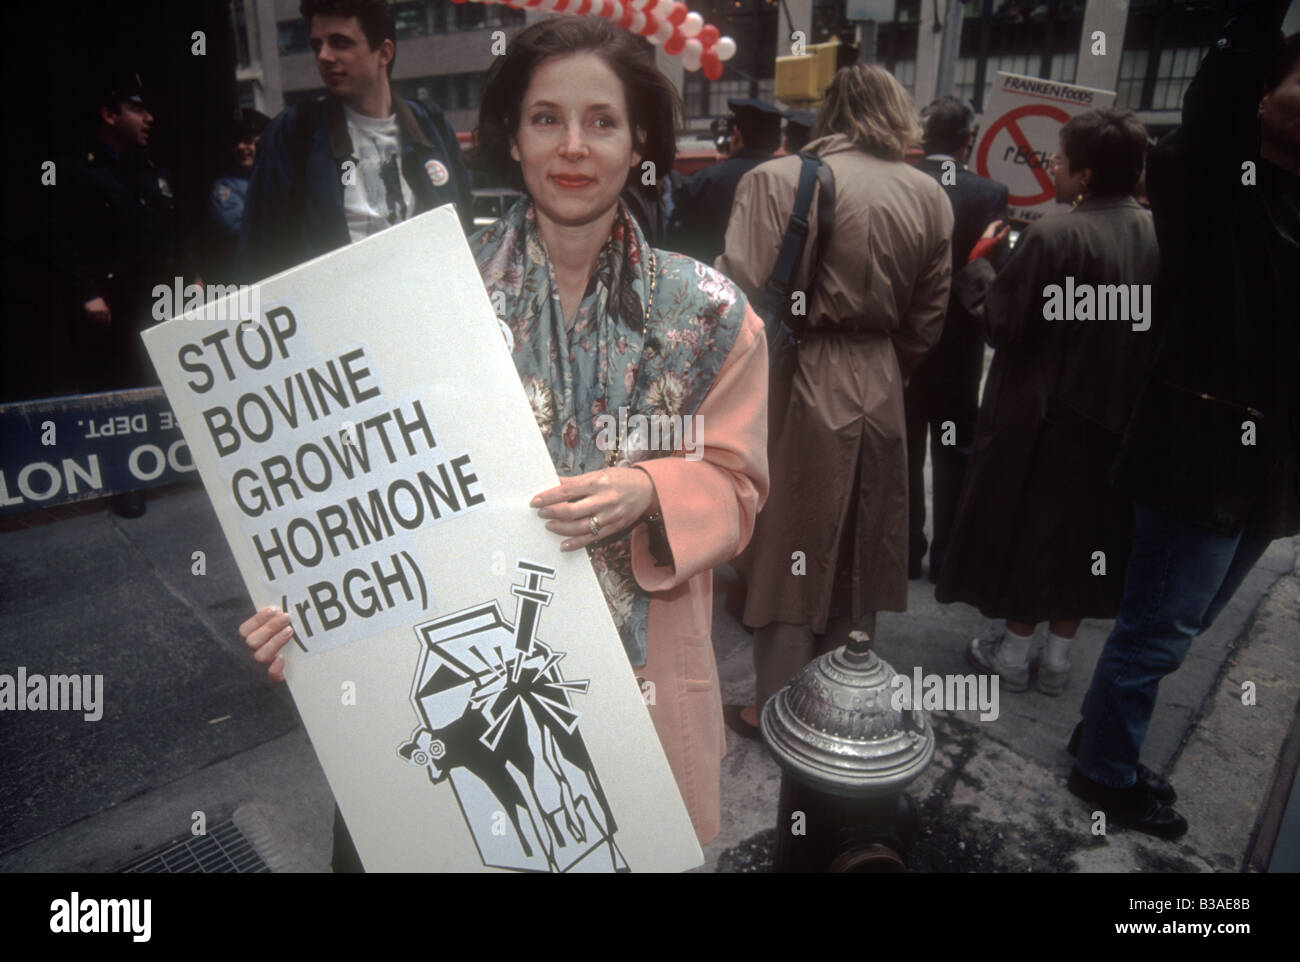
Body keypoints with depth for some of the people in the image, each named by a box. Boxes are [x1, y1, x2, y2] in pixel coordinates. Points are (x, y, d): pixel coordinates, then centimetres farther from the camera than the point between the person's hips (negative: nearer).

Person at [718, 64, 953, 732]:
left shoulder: (777, 181, -11)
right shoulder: (929, 196, 4)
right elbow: (926, 321, 6)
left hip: (797, 390, -4)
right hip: (878, 395, 5)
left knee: (790, 552, 8)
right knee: (855, 550, 18)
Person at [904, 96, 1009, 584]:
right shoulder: (990, 194, -11)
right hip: (960, 348, -1)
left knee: (903, 452, 13)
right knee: (954, 456, 11)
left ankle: (905, 550, 21)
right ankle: (947, 557, 17)